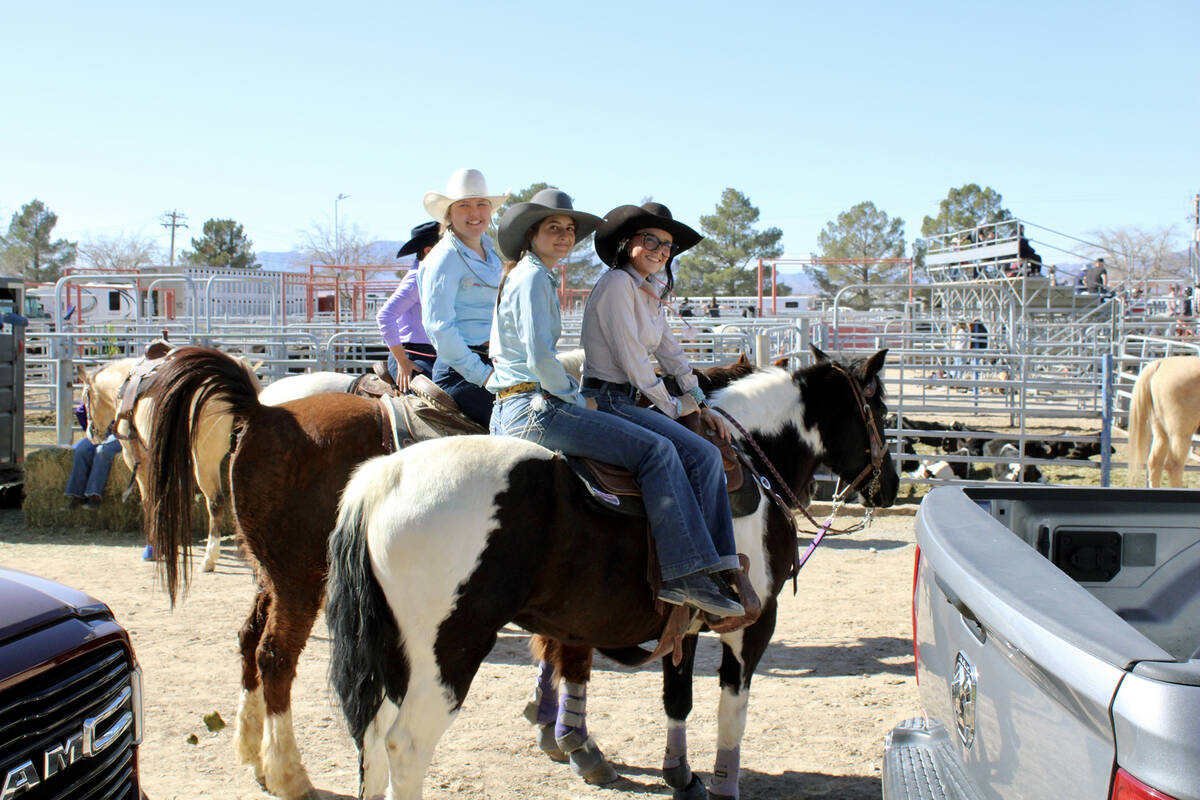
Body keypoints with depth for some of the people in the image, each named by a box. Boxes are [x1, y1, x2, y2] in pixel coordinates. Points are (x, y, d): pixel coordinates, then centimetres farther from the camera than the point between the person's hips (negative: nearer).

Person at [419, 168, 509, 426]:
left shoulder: (490, 252, 17)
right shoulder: (445, 258, -9)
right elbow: (439, 326, -15)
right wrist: (482, 375, -15)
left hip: (489, 366, 9)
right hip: (460, 372, -9)